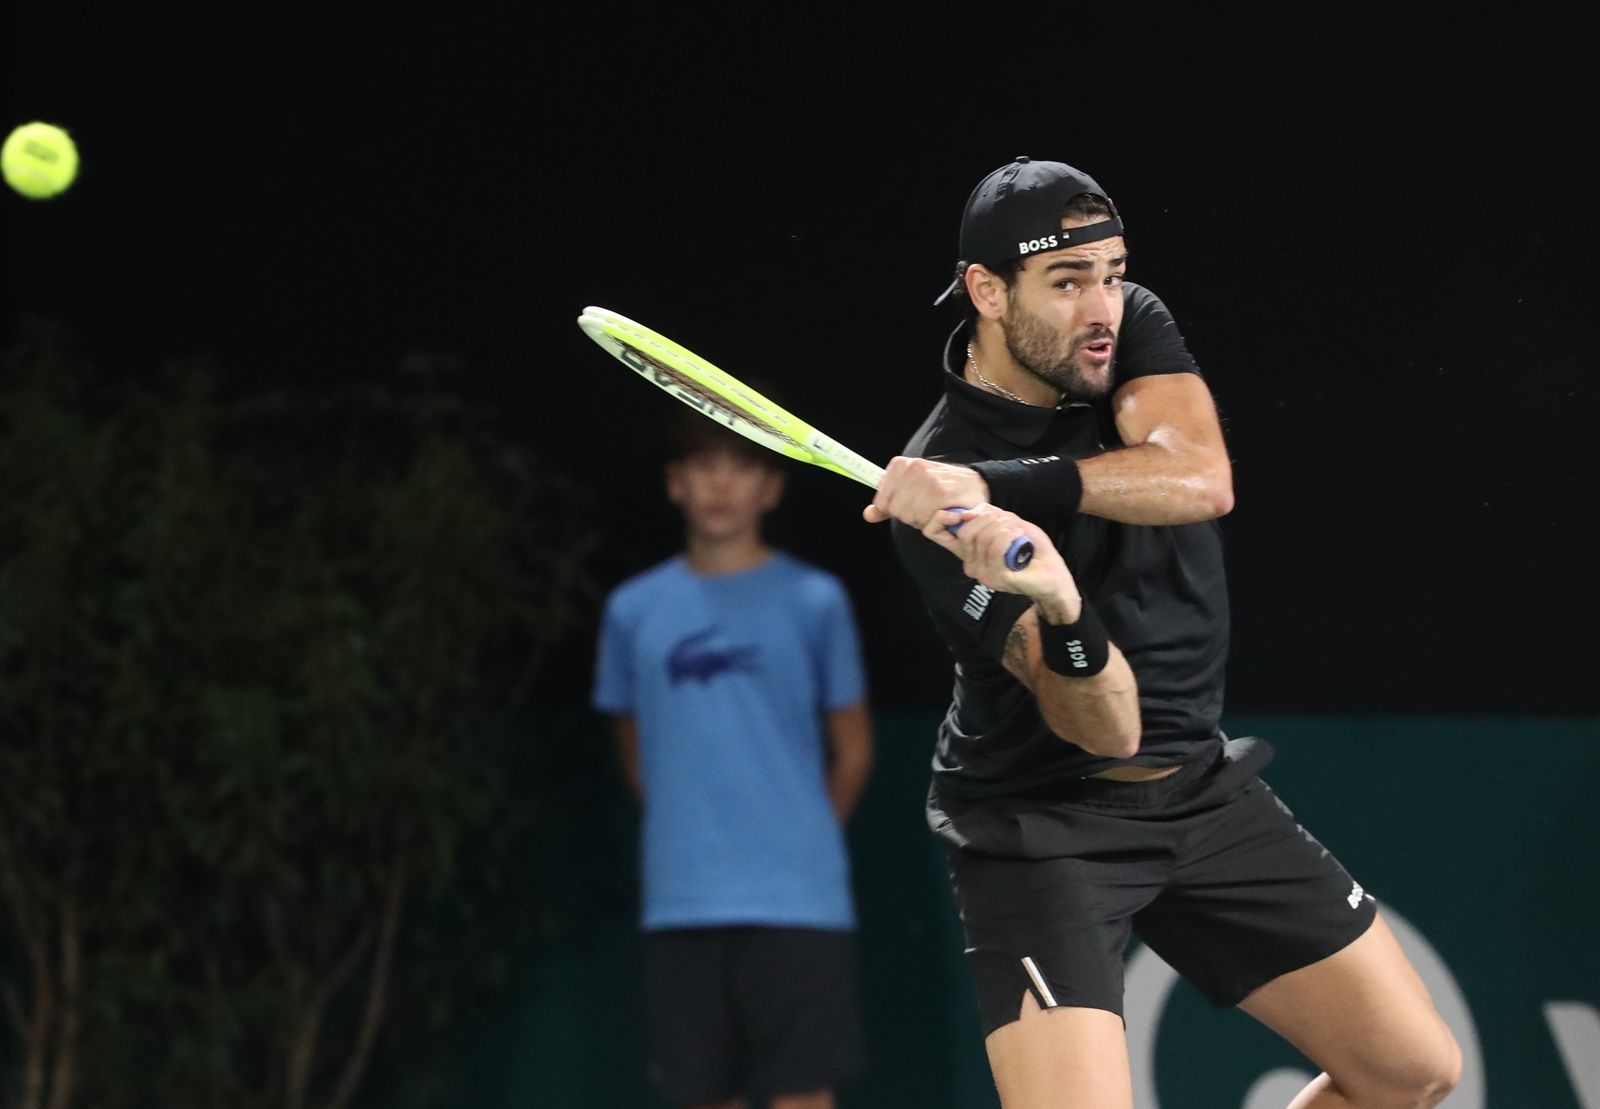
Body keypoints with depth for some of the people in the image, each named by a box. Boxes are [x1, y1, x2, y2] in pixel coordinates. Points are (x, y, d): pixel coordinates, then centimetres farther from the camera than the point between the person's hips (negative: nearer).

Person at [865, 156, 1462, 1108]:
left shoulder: (1132, 327, -5)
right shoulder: (933, 491, -22)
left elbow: (1202, 482, -27)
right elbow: (1105, 727, -28)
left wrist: (996, 486, -37)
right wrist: (1059, 611, -50)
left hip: (1199, 786, 7)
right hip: (1041, 820, -6)